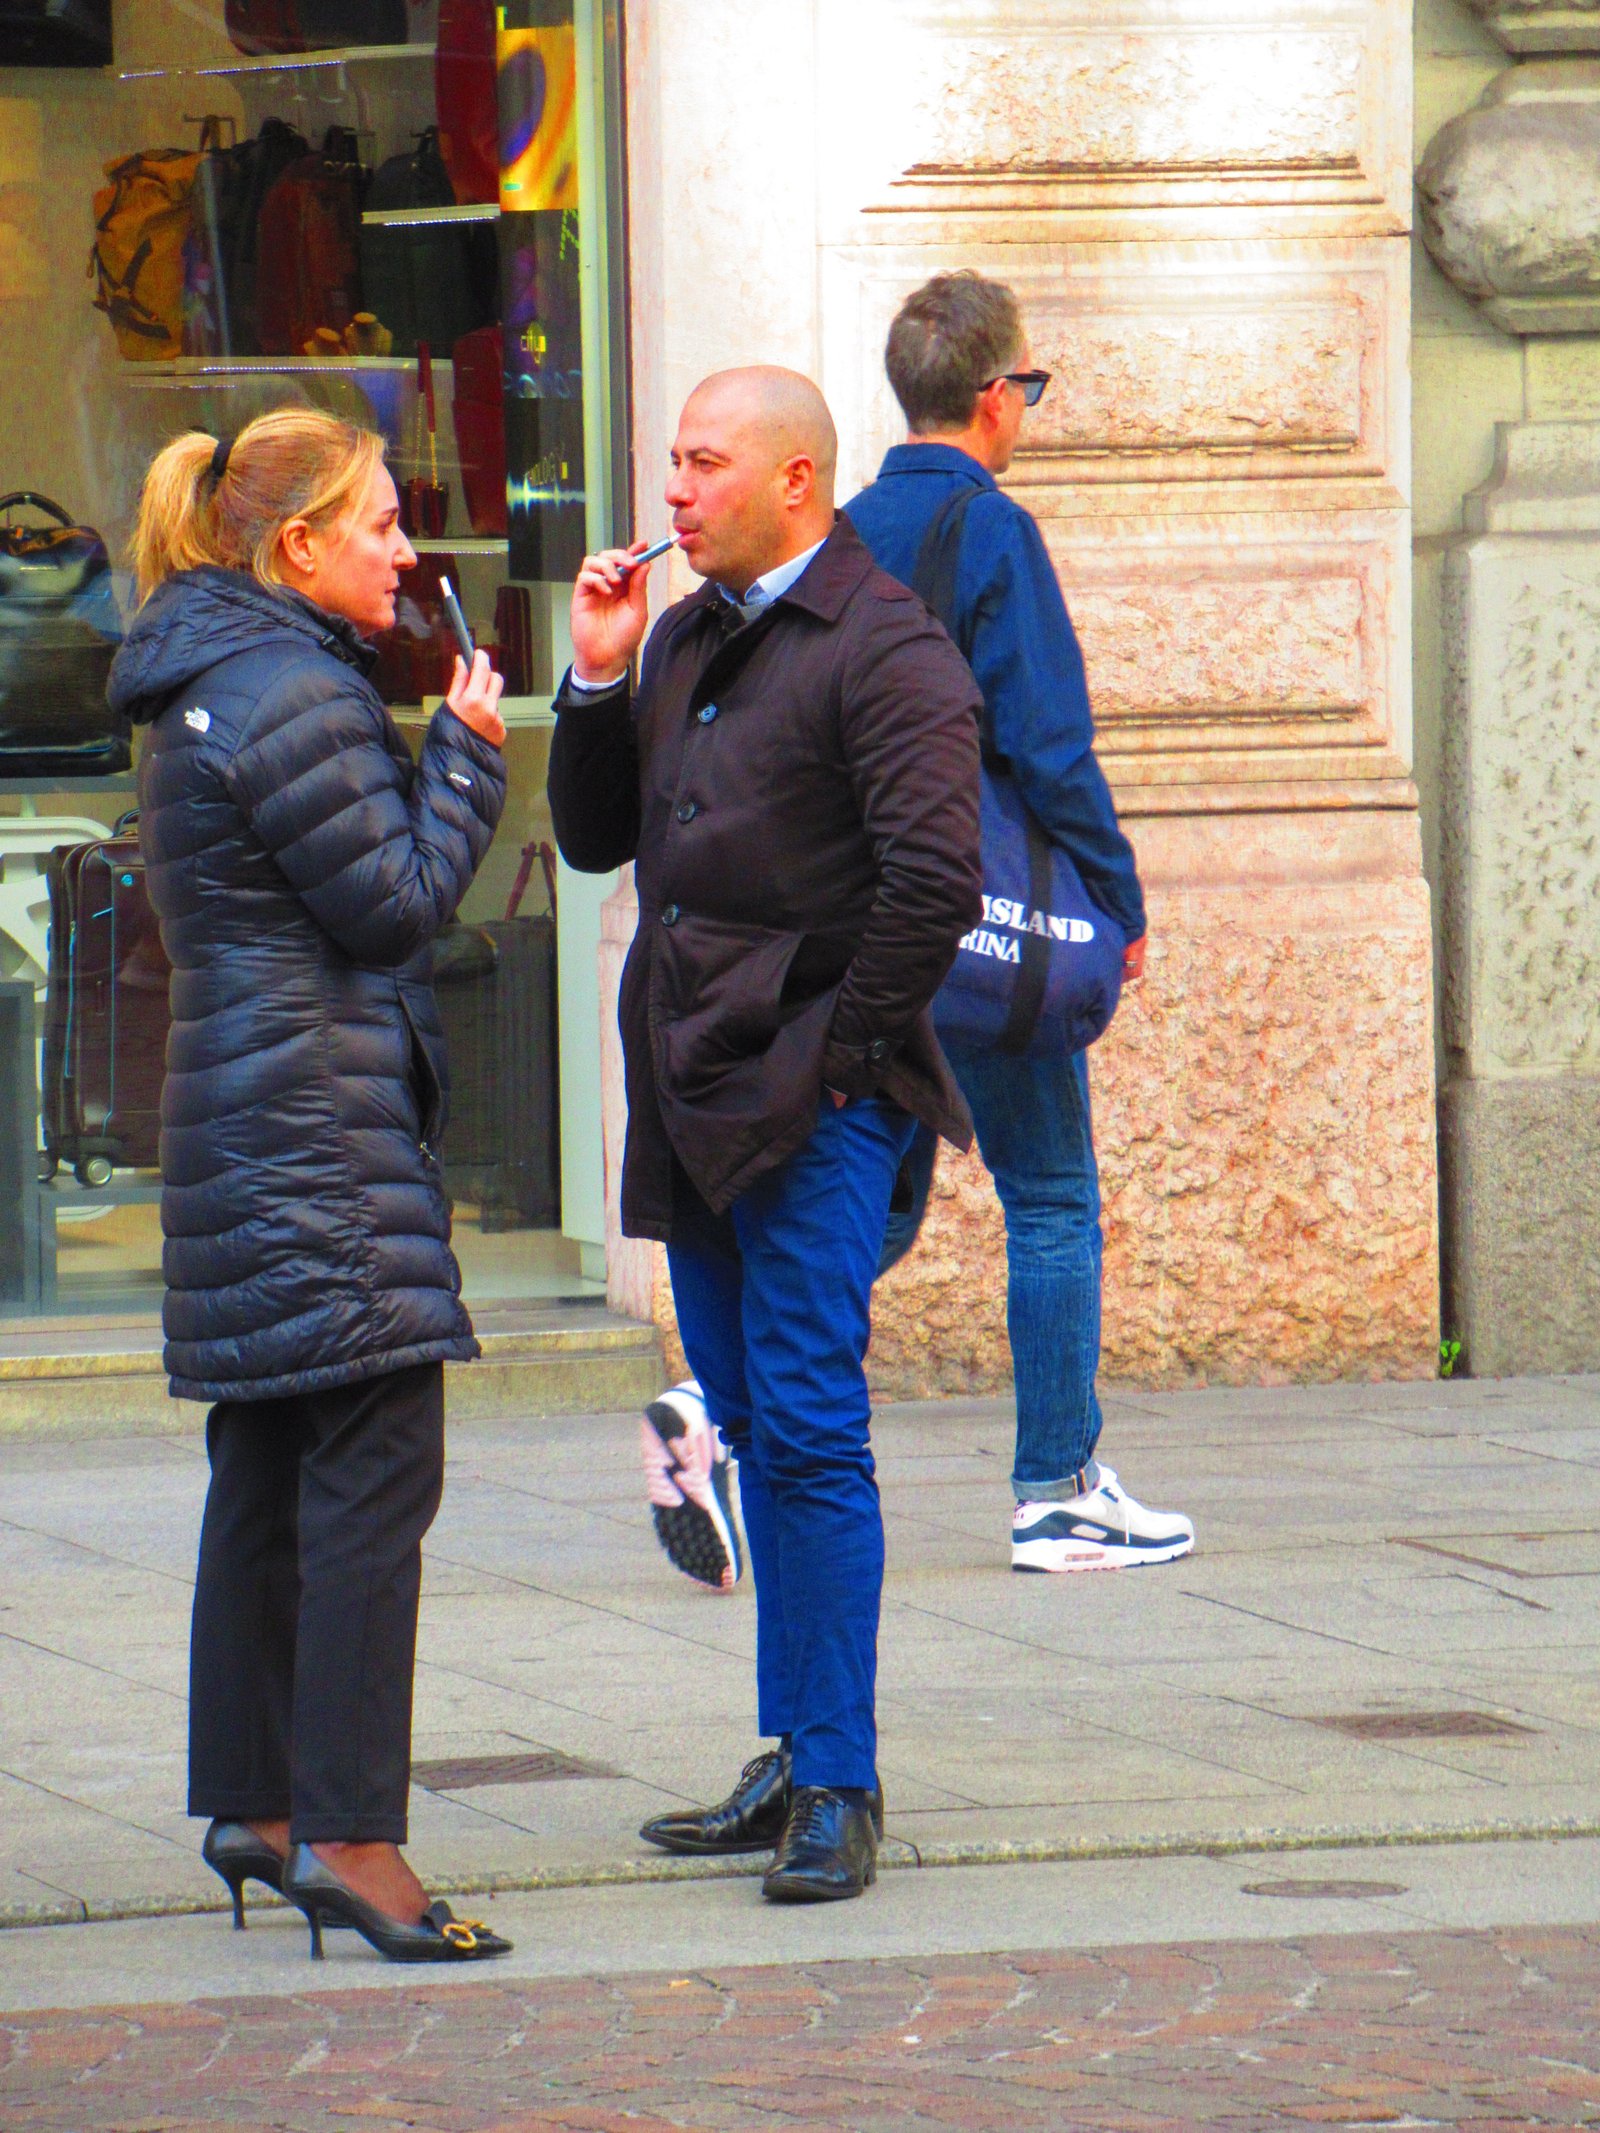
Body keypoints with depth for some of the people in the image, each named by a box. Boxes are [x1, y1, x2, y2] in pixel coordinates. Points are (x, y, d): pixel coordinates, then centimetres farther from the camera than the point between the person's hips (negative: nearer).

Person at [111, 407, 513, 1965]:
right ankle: (349, 1834, -12)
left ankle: (253, 1804, 20)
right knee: (372, 1472, -10)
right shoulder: (291, 695, -15)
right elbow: (399, 902, -15)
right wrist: (466, 753, -4)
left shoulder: (205, 684, 17)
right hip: (324, 1122, -11)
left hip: (239, 1119, 11)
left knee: (268, 1474, 14)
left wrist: (437, 759, 9)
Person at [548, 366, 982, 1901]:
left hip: (813, 1098, -8)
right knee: (755, 1423, 11)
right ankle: (795, 1760, 16)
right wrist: (597, 683, 5)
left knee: (808, 1428, -10)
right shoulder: (684, 641, 16)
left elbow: (935, 880, -18)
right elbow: (595, 839, 19)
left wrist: (844, 1051, -13)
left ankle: (837, 1786, -7)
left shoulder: (885, 651, -11)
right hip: (695, 1086, 8)